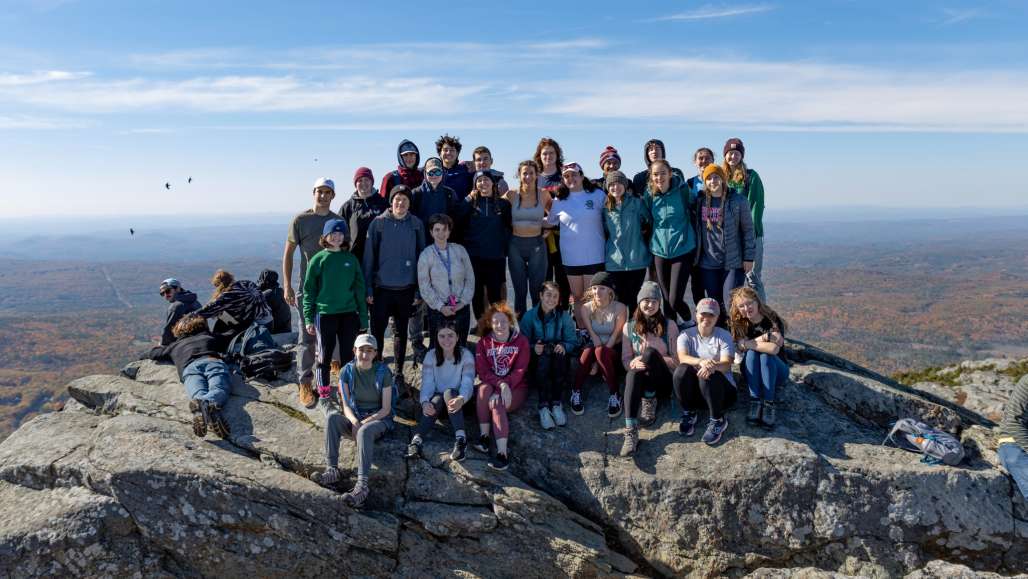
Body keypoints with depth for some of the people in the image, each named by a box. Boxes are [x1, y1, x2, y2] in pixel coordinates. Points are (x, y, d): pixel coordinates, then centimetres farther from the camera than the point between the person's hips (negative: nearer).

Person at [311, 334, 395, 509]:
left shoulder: (383, 372, -7)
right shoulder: (347, 371, 0)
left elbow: (386, 409, -8)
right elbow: (346, 406, 0)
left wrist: (363, 423, -19)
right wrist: (354, 422, -21)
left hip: (379, 419, -3)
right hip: (354, 417, 4)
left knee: (365, 431, -38)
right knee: (332, 418, -28)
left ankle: (362, 485, -48)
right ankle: (332, 470, -31)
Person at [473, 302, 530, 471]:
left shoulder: (520, 341, -2)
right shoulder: (483, 343, 3)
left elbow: (520, 371, -11)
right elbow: (483, 371, -8)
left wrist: (503, 390, -25)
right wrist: (501, 385, -27)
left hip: (516, 387, -2)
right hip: (492, 385, 2)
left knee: (497, 404, -32)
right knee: (484, 388, -33)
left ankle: (502, 453, -39)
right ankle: (484, 436, -27)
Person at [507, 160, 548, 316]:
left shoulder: (543, 195, 0)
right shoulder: (512, 195, -1)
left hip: (537, 244, 0)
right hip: (516, 245, 1)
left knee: (537, 290, 1)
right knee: (520, 290, 7)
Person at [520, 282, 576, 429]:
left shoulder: (564, 316, 2)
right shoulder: (529, 316, -2)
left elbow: (572, 341, -1)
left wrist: (563, 346, -23)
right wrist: (533, 348, -28)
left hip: (558, 359, 1)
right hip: (537, 360, -1)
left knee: (560, 355, -34)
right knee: (543, 358, -36)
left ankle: (556, 404, -31)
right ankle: (543, 407, -37)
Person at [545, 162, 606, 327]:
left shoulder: (597, 195, -1)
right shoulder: (559, 201, 5)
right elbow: (549, 222, 15)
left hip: (594, 256, -2)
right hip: (571, 257, 2)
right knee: (577, 297, 11)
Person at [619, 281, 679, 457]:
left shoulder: (669, 325, 4)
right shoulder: (629, 327, 9)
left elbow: (677, 360, 0)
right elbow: (625, 359, 7)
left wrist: (648, 360, -15)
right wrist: (635, 363, -19)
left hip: (664, 377, -1)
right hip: (642, 376, 2)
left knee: (650, 352, -31)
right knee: (633, 374, -36)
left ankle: (650, 403, -16)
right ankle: (631, 433, -46)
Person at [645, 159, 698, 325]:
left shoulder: (682, 190, -8)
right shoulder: (650, 194, 1)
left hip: (683, 250, -3)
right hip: (660, 251, 3)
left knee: (675, 301, -9)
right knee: (666, 299, 9)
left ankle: (688, 322, 21)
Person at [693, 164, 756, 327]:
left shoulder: (738, 201, -5)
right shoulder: (700, 201, 3)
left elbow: (748, 230, -1)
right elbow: (695, 227, 10)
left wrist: (748, 257, -4)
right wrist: (696, 255, 6)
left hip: (733, 262, -3)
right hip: (708, 263, 3)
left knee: (731, 304, -5)